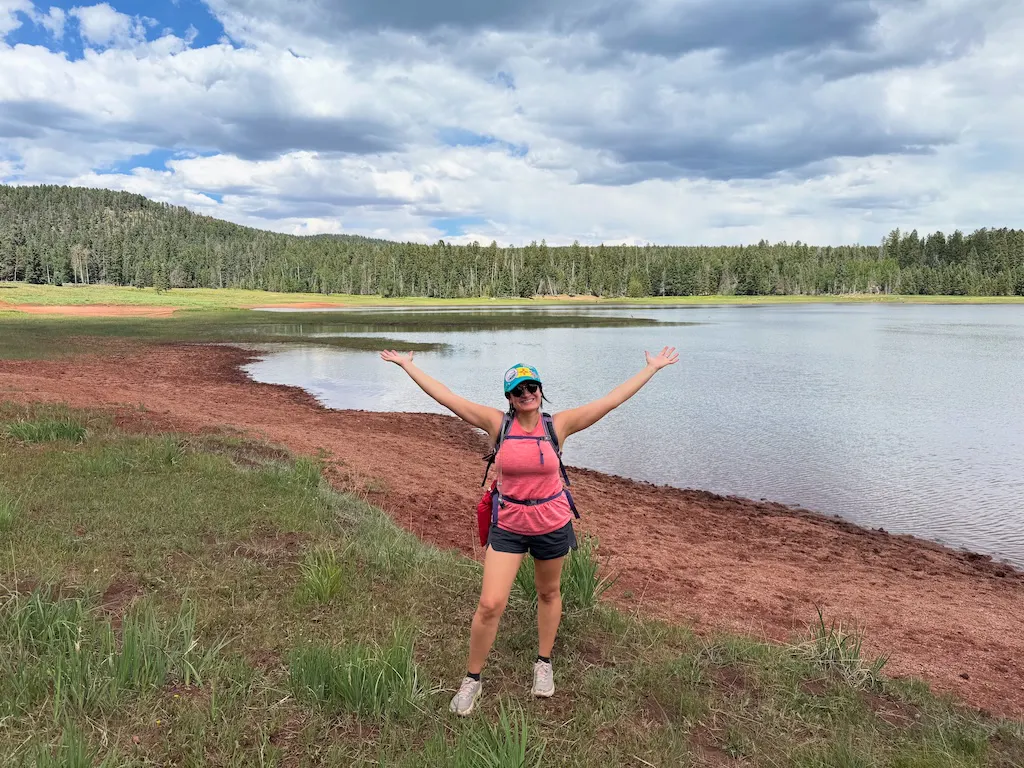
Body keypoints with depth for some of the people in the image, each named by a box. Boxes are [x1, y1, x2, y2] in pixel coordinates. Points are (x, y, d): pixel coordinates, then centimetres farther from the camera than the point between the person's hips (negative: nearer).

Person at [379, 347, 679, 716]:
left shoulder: (558, 424, -8)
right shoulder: (497, 423, -9)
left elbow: (613, 399, -6)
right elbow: (444, 395, -8)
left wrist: (652, 368, -4)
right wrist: (406, 365, -5)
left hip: (552, 524, 1)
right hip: (508, 525, -1)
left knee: (549, 593, 20)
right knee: (489, 605, -5)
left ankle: (544, 663, 44)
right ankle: (472, 679, 17)